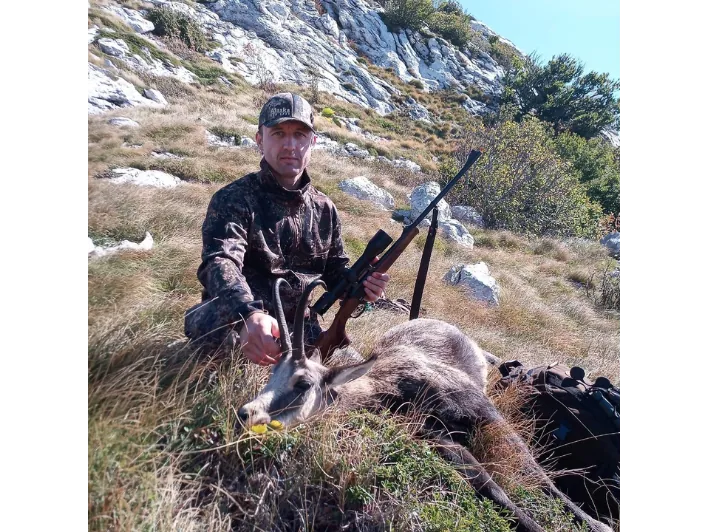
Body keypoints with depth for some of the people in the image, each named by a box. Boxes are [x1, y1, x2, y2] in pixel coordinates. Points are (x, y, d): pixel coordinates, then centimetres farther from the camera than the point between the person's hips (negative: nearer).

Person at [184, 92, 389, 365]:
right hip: (238, 329, -5)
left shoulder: (325, 209, 7)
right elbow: (221, 263, -28)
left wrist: (359, 283, -12)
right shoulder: (232, 199, -10)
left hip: (300, 332, 6)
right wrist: (248, 315, -50)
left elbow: (336, 271, 14)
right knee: (217, 317, -38)